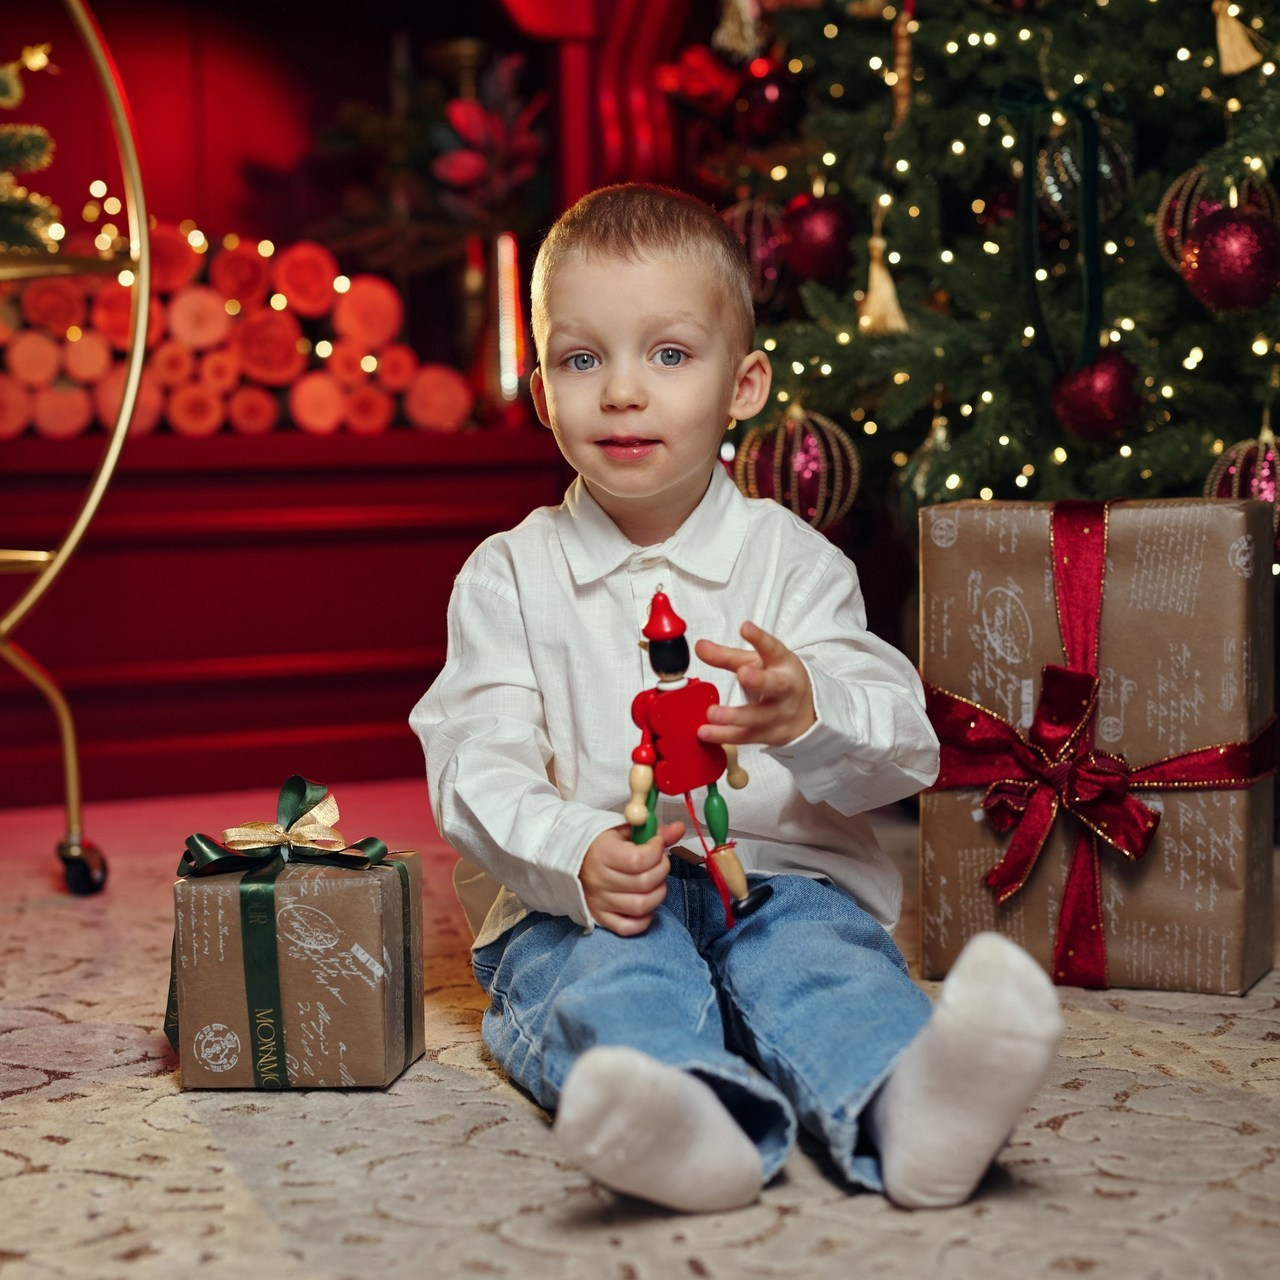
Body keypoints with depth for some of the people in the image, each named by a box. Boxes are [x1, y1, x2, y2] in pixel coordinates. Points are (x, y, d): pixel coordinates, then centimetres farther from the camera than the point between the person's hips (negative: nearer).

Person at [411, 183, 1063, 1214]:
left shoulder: (790, 558, 8)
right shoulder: (509, 576, 8)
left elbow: (904, 747, -2)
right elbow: (475, 770, -2)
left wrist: (807, 711, -28)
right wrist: (577, 856, -24)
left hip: (781, 869, 1)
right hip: (580, 898, 0)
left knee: (816, 947, -32)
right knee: (614, 977, -33)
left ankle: (908, 1109, -61)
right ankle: (692, 1120, -63)